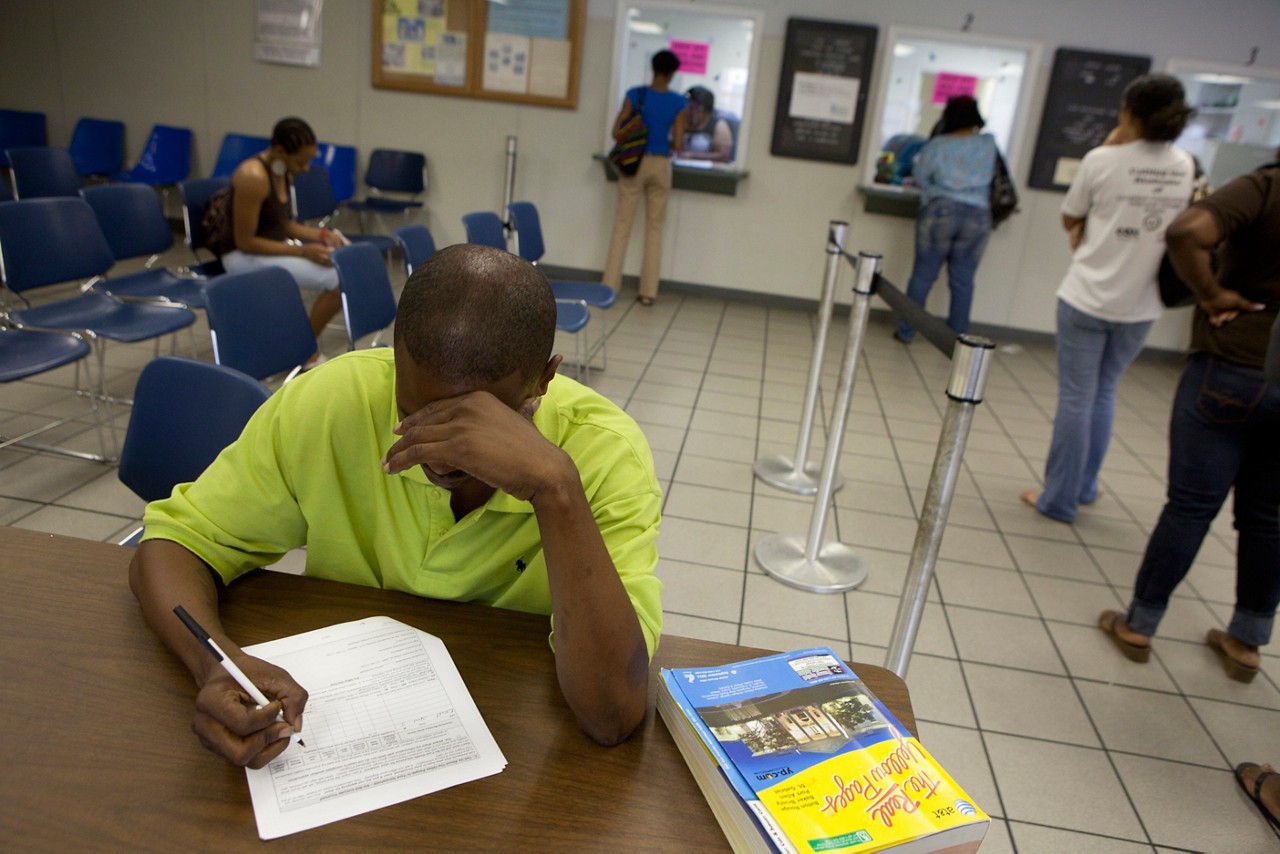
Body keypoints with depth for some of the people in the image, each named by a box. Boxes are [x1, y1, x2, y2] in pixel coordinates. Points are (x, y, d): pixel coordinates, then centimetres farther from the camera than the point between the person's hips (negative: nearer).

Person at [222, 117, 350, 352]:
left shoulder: (282, 171, 4)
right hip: (246, 256, -9)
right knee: (338, 279, -22)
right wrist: (303, 251, -23)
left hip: (276, 245, 9)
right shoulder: (253, 177, -24)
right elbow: (245, 241, -22)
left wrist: (321, 234, -5)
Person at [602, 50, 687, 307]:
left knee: (622, 226, 5)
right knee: (655, 229, 8)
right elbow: (677, 142, -3)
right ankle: (648, 291, 8)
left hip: (635, 163, 0)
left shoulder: (635, 94, -4)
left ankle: (610, 286, 5)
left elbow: (617, 133, -5)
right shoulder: (678, 102, -3)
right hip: (661, 166, 0)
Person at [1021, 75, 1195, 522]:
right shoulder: (1184, 166, 2)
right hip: (1141, 304, 4)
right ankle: (1085, 486, 30)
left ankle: (1059, 499, 12)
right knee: (1104, 392, 19)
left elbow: (1069, 220, 2)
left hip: (1088, 297, -4)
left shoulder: (1103, 160, -13)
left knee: (1076, 397, 3)